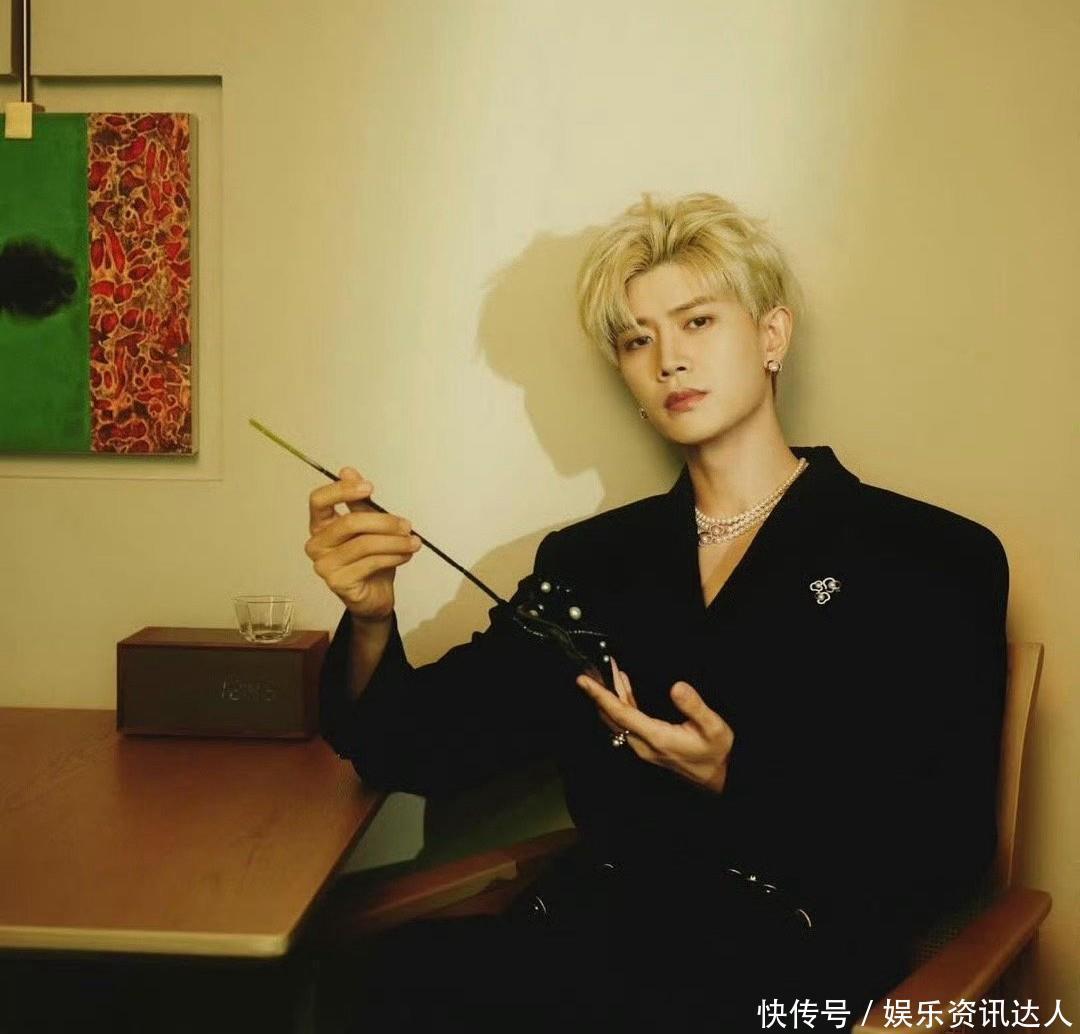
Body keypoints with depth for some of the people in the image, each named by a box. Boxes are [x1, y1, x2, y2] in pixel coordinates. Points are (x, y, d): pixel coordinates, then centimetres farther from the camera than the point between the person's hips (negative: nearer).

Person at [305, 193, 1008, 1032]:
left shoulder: (929, 560, 2)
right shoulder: (590, 561, 14)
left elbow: (946, 851, -3)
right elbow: (423, 750, 7)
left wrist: (738, 784, -16)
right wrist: (371, 620, -13)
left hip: (794, 961, -3)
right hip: (602, 927, 4)